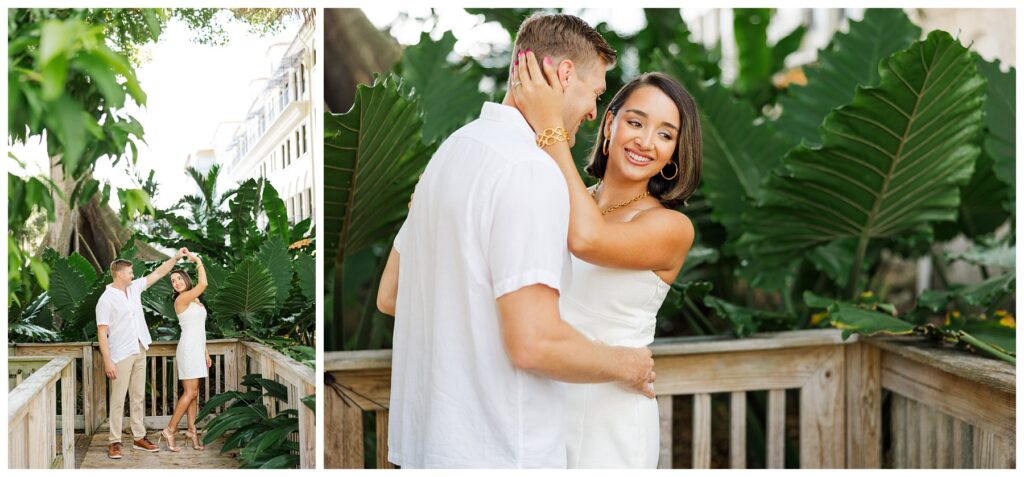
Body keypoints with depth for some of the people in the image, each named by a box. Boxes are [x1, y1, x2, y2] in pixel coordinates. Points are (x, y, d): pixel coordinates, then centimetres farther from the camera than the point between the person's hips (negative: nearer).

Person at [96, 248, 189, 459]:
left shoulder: (134, 288, 7)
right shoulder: (106, 300, -13)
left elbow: (157, 273, 14)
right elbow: (102, 333, -15)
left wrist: (175, 257, 5)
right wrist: (107, 361, -19)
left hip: (139, 352, 7)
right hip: (121, 355, -7)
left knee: (138, 397, 11)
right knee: (118, 399, -3)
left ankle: (139, 438, 17)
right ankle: (114, 442, 2)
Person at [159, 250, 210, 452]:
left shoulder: (195, 300, 16)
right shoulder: (181, 299, -10)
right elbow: (203, 284, -22)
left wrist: (205, 351, 16)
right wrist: (198, 261, -10)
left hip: (197, 348, 9)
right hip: (188, 348, -9)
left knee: (193, 393, 7)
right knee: (190, 392, -10)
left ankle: (192, 430, 8)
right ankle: (169, 430, -7)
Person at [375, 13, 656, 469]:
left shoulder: (454, 147, 9)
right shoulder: (531, 169, -19)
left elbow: (389, 296, 16)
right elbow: (534, 344, -26)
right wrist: (625, 365, -9)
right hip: (496, 452, -9)